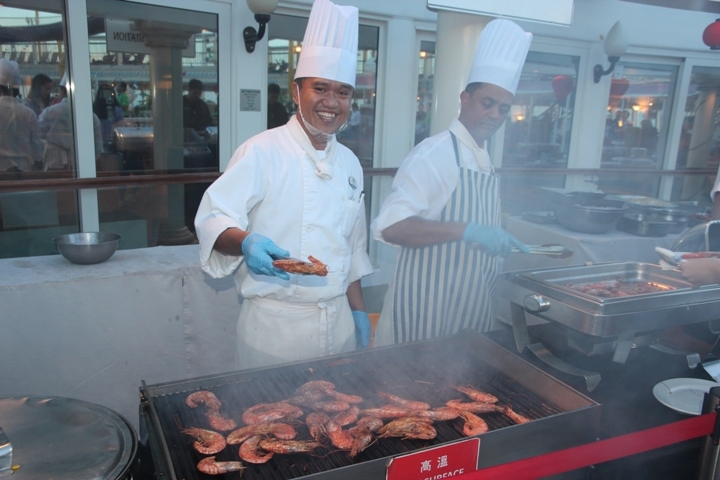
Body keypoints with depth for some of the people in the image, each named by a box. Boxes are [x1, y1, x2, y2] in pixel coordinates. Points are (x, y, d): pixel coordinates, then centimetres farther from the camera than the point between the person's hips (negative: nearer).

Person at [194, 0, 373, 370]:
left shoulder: (349, 163, 8)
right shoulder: (262, 151, -10)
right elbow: (212, 220, -15)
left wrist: (358, 311, 14)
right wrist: (246, 242, -34)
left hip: (338, 321, 6)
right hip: (275, 323, -5)